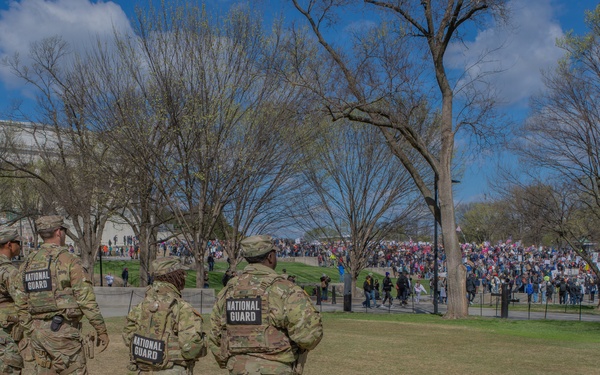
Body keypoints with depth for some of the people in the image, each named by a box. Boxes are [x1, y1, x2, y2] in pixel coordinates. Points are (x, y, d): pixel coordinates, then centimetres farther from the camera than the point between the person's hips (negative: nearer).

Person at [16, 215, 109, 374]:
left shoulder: (28, 262, 9)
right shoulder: (68, 260, -11)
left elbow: (21, 304, 12)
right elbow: (87, 300, -14)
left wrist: (30, 334, 20)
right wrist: (101, 330, -7)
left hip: (37, 331, 7)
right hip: (63, 331, -7)